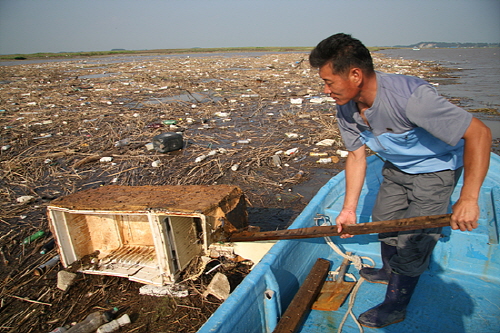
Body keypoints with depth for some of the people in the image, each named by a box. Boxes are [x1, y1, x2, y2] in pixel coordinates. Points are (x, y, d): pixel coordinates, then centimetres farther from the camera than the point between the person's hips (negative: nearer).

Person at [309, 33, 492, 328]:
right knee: (384, 220, 19)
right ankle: (390, 272, 48)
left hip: (435, 169, -7)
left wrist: (468, 199, -39)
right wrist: (349, 208, -7)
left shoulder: (410, 97, -40)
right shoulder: (346, 108, -16)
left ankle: (395, 306, 21)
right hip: (396, 167, 7)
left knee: (412, 238, -3)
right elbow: (357, 155, -6)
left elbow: (479, 133, -35)